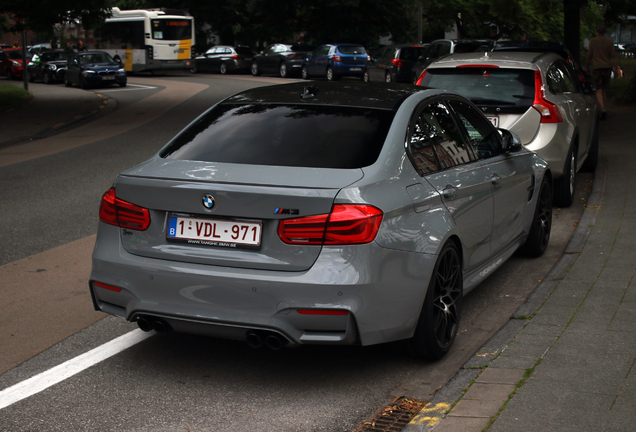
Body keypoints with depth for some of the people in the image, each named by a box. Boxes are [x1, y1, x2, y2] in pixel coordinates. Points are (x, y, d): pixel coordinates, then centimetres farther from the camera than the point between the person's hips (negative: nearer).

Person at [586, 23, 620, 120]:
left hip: (596, 67, -2)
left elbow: (589, 55, 1)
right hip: (607, 67, 2)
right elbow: (614, 56, -1)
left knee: (599, 91, -6)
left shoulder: (593, 41, -3)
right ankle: (603, 108, 24)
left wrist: (587, 66, 13)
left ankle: (602, 109, -26)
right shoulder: (610, 41, 1)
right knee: (604, 89, 16)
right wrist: (616, 68, 1)